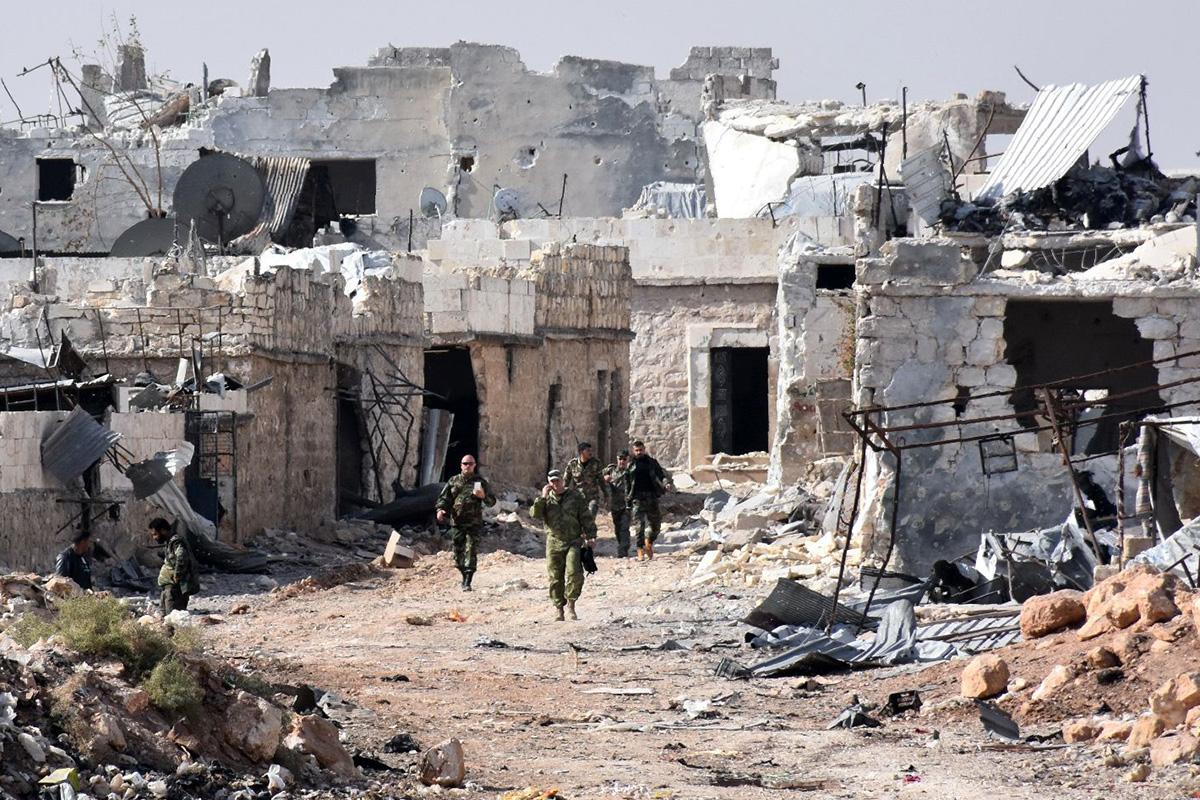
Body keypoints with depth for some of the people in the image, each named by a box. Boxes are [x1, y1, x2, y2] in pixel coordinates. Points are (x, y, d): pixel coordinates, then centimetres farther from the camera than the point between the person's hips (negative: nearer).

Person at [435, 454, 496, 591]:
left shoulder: (480, 481, 5)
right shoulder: (453, 481, 10)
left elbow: (492, 501, 6)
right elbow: (443, 498, 11)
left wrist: (483, 496, -16)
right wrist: (440, 509, -9)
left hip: (473, 524, -3)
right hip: (457, 522, 3)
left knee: (470, 552, -11)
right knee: (458, 552, 6)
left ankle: (467, 583, -14)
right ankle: (464, 576, 27)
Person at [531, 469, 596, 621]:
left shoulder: (575, 496, 5)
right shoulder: (547, 499, 10)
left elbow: (586, 518, 7)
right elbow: (535, 514, -4)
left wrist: (590, 536, 0)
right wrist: (543, 498, -11)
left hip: (573, 541, -2)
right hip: (554, 543, 2)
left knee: (574, 574, -16)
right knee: (555, 578, 2)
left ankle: (571, 605, -4)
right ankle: (559, 609, 12)